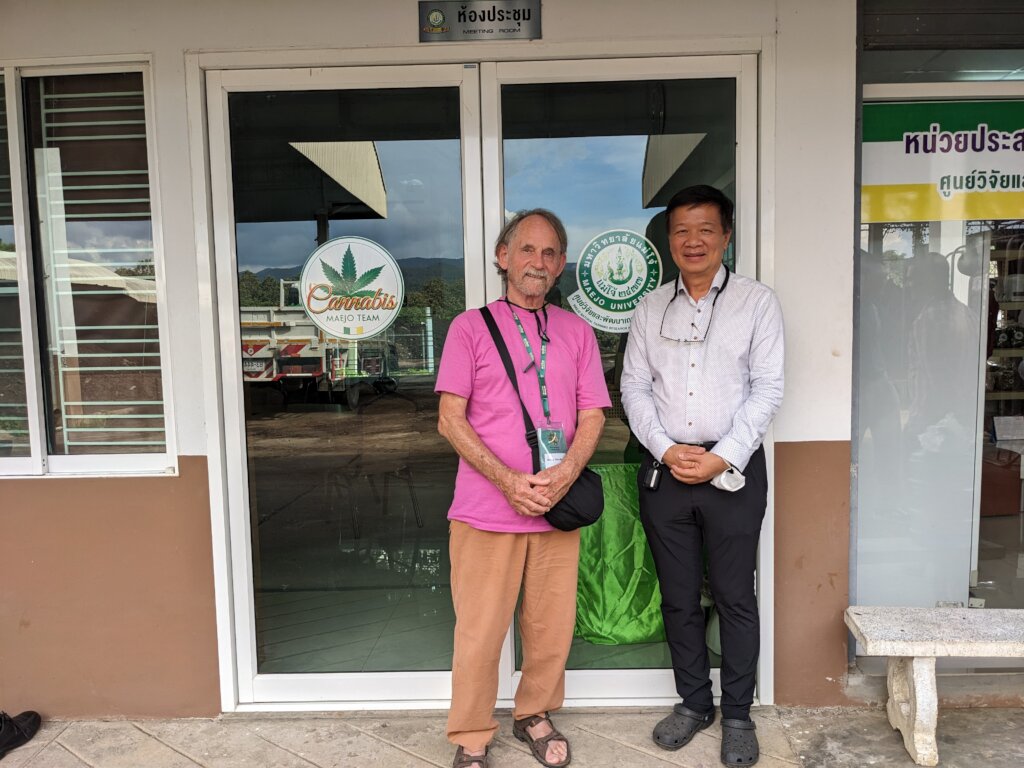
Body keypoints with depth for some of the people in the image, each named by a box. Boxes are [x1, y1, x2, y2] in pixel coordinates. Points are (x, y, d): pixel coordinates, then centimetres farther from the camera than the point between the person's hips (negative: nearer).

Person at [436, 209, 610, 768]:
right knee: (479, 631, 4)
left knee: (552, 625, 12)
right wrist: (508, 481, -14)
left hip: (557, 507, 3)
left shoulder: (576, 332, 11)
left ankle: (534, 716, 36)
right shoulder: (471, 327, 2)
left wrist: (566, 472, -12)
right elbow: (450, 419, -3)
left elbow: (592, 415, 8)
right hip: (487, 507, -3)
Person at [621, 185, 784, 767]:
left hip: (733, 469, -3)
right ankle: (694, 702, 31)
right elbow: (634, 387, 5)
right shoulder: (651, 309, 8)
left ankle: (738, 713, 25)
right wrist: (667, 450, -9)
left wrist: (722, 458, -13)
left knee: (735, 597, 7)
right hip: (665, 470, 3)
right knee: (679, 598, 12)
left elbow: (767, 388, -6)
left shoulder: (757, 302, 0)